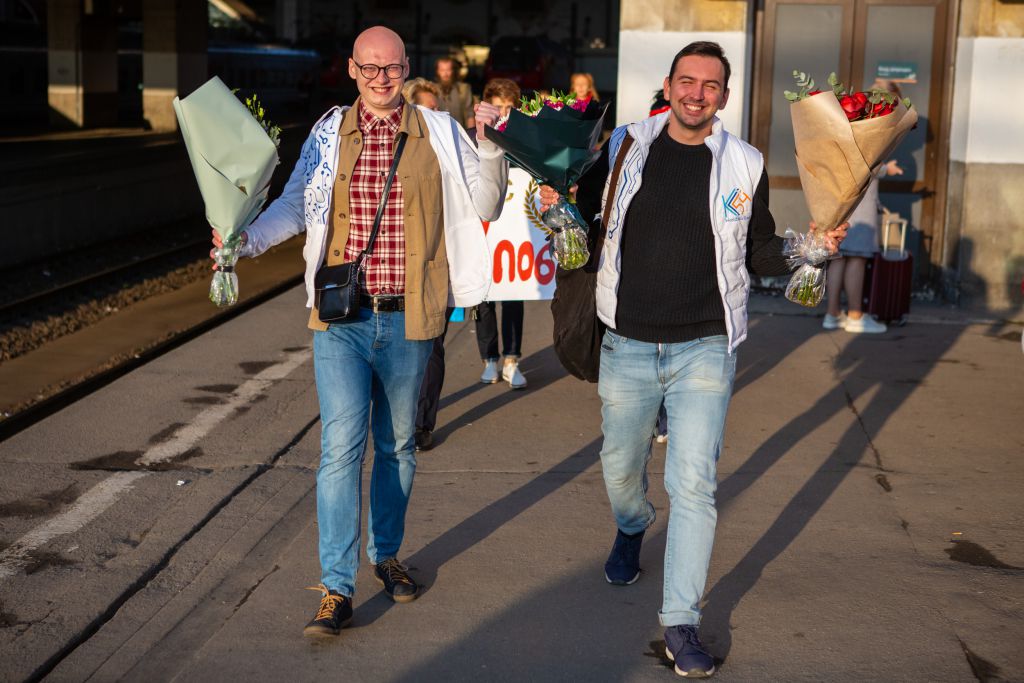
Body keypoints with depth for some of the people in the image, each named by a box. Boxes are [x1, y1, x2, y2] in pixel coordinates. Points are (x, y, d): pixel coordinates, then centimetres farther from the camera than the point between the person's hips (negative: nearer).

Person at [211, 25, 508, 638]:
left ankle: (386, 554, 35)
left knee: (397, 445, 15)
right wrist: (248, 240, -4)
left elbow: (483, 208, 5)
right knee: (341, 446, -8)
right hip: (342, 318, -1)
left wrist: (489, 147, -10)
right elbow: (296, 204, 12)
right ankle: (338, 589, -4)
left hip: (408, 319, 1)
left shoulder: (438, 132, 4)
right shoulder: (329, 133, 5)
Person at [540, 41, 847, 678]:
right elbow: (582, 205, 16)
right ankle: (632, 529, 53)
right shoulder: (625, 146, 1)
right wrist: (554, 202, -6)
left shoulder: (744, 165, 1)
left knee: (694, 485, -6)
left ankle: (681, 622, 5)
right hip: (628, 345, 2)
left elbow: (759, 254, 9)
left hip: (704, 349, -1)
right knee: (622, 466, 17)